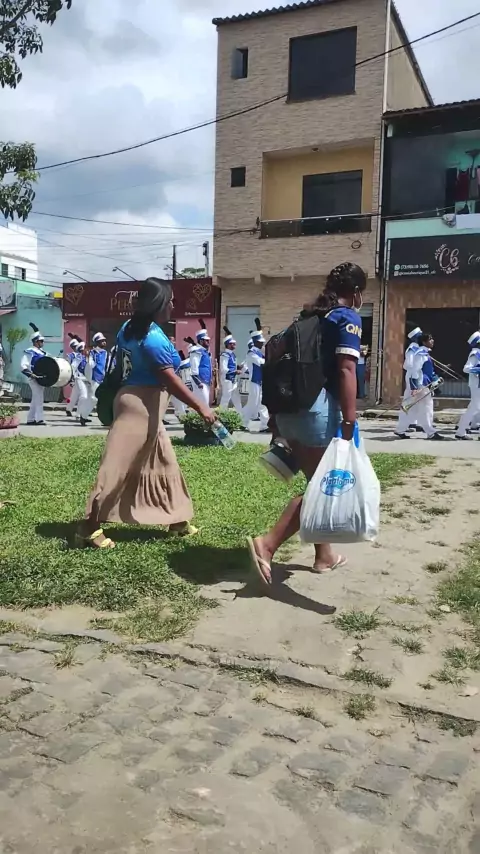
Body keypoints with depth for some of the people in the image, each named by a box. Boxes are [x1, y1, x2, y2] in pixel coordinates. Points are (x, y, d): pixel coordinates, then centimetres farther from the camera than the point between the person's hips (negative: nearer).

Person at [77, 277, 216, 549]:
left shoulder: (128, 328, 10)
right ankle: (90, 527, 3)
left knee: (164, 462, 15)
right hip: (141, 406, -10)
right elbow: (170, 380, -22)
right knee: (119, 466, -4)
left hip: (142, 405, 10)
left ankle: (178, 521, 24)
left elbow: (120, 366, 17)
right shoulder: (154, 337, -19)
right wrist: (200, 407, -21)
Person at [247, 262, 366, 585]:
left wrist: (278, 416, 25)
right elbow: (345, 371, -15)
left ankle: (324, 555, 25)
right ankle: (268, 544, -11)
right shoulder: (348, 318, -2)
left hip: (289, 409, 8)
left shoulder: (309, 317, 21)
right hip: (318, 409, -8)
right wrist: (349, 424, -20)